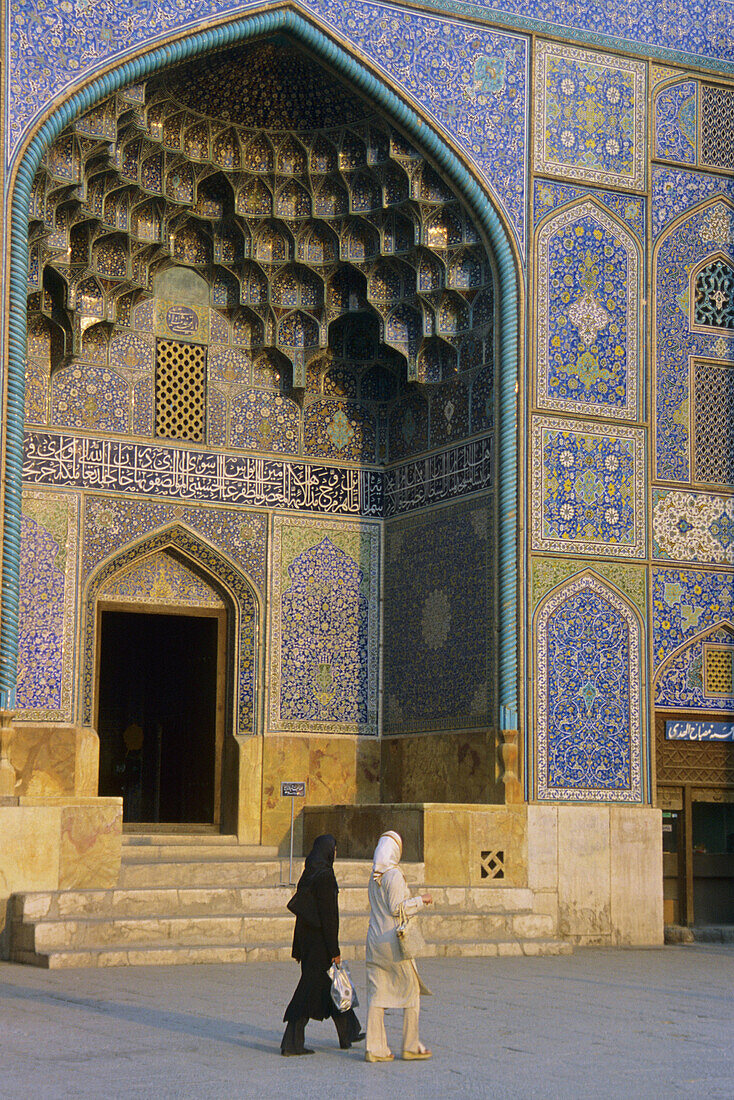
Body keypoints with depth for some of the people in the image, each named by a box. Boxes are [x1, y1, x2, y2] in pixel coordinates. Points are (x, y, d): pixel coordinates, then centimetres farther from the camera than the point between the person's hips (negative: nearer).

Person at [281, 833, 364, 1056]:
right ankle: (291, 1043, -4)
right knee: (310, 988, -5)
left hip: (306, 936, 9)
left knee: (332, 986, 18)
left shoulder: (307, 874, 10)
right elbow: (328, 914, -19)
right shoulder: (324, 875, -17)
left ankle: (347, 1034, 30)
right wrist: (334, 950, -17)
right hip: (320, 939, -9)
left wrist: (298, 948, 18)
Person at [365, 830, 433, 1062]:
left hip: (375, 939, 7)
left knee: (377, 994, 5)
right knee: (411, 991, 6)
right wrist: (420, 900, -4)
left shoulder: (374, 877, 10)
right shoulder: (394, 875, -13)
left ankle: (374, 1048, 3)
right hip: (393, 938, -7)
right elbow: (396, 908, -16)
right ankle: (410, 1046, 9)